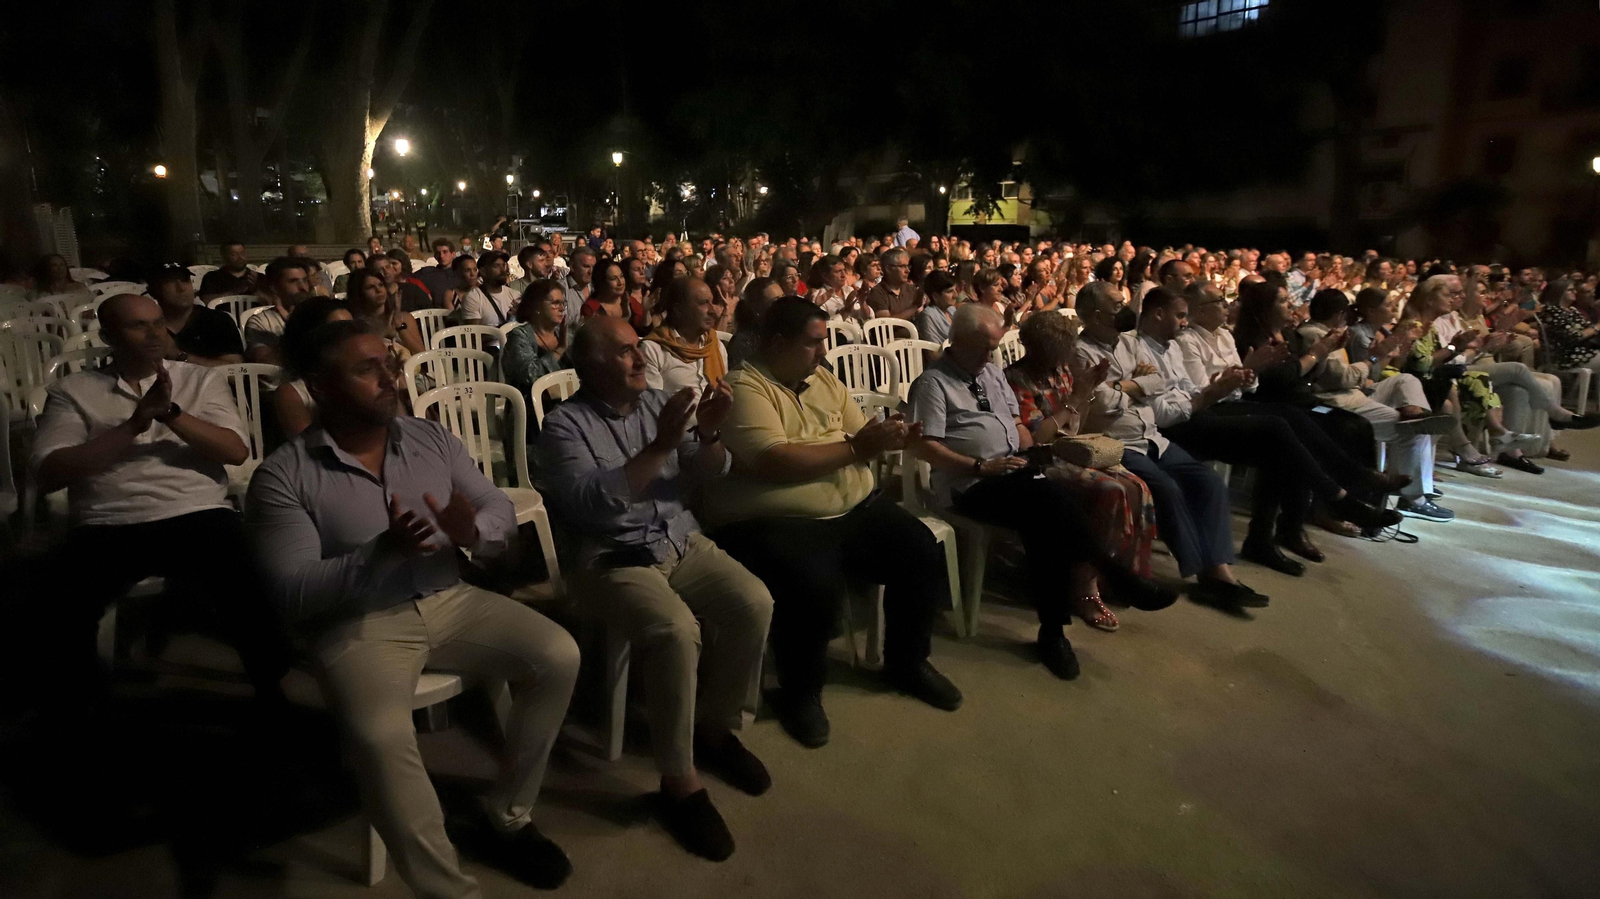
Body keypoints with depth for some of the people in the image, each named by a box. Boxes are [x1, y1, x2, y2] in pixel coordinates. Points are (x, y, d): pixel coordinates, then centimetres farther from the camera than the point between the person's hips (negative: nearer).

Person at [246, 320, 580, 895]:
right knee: (380, 735, -33)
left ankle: (505, 819, 3)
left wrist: (473, 533, -20)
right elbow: (293, 595, -13)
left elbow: (503, 514, 5)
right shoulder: (282, 476, -6)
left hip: (449, 601, 4)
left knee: (558, 656, -15)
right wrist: (381, 551, -29)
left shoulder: (433, 438, 6)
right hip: (357, 625, -4)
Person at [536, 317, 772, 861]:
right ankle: (679, 781, -12)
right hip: (614, 561, -5)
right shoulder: (565, 425, -6)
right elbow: (592, 504, -21)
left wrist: (708, 434, -14)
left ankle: (716, 728, 5)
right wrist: (659, 446, -26)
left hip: (684, 544, 5)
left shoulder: (656, 401, 9)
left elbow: (708, 476, 7)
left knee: (755, 603, -19)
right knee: (677, 631, -31)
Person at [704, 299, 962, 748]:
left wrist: (886, 437, -9)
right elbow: (776, 462, -22)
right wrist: (854, 448, -15)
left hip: (857, 508, 8)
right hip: (777, 521, -7)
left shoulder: (825, 381, 16)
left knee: (924, 554, -8)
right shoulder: (745, 388, -9)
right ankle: (799, 693, -3)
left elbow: (862, 438, 17)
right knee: (815, 585, -33)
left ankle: (907, 661, 18)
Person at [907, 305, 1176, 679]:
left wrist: (1031, 460, 4)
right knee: (1056, 499, -28)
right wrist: (981, 466, -17)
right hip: (970, 485, -6)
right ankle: (1117, 578, -14)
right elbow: (923, 446, -13)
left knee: (1044, 521, -26)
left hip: (1016, 473, 7)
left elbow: (1017, 423, 26)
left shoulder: (992, 373, 21)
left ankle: (1052, 631, -23)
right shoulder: (933, 382, -4)